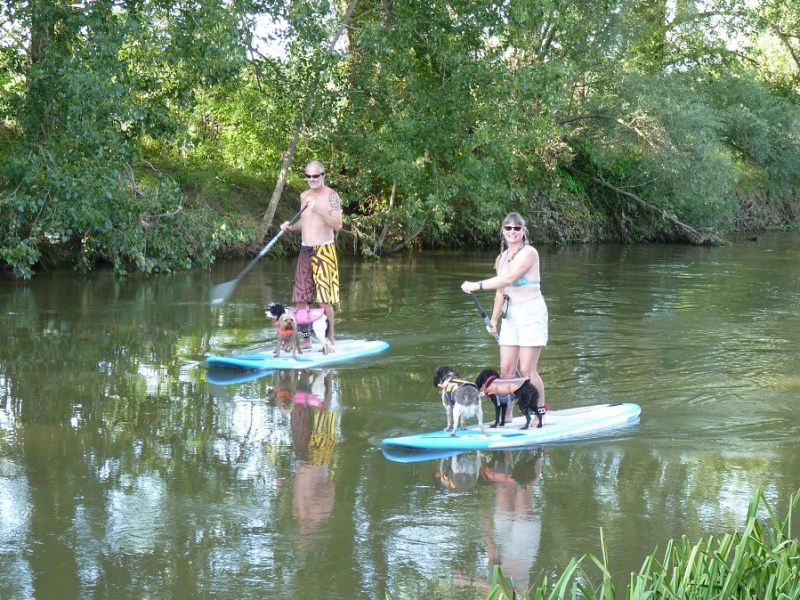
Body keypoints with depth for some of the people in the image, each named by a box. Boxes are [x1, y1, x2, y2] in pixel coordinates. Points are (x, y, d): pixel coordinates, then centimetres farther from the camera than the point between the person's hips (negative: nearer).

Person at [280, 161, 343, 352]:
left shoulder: (331, 196, -7)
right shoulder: (304, 196, 14)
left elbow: (337, 225, -16)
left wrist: (317, 209, -23)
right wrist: (291, 226, 6)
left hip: (324, 251, -6)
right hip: (305, 250, 6)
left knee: (324, 300, -9)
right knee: (300, 299, 4)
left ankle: (330, 341, 0)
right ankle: (306, 340, 13)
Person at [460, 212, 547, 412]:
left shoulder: (529, 253, -11)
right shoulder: (502, 258, 12)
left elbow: (509, 279, -23)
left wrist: (477, 285, -24)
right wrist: (493, 319, 17)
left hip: (531, 313, -7)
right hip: (510, 315, 7)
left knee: (527, 370, -7)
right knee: (506, 369, 3)